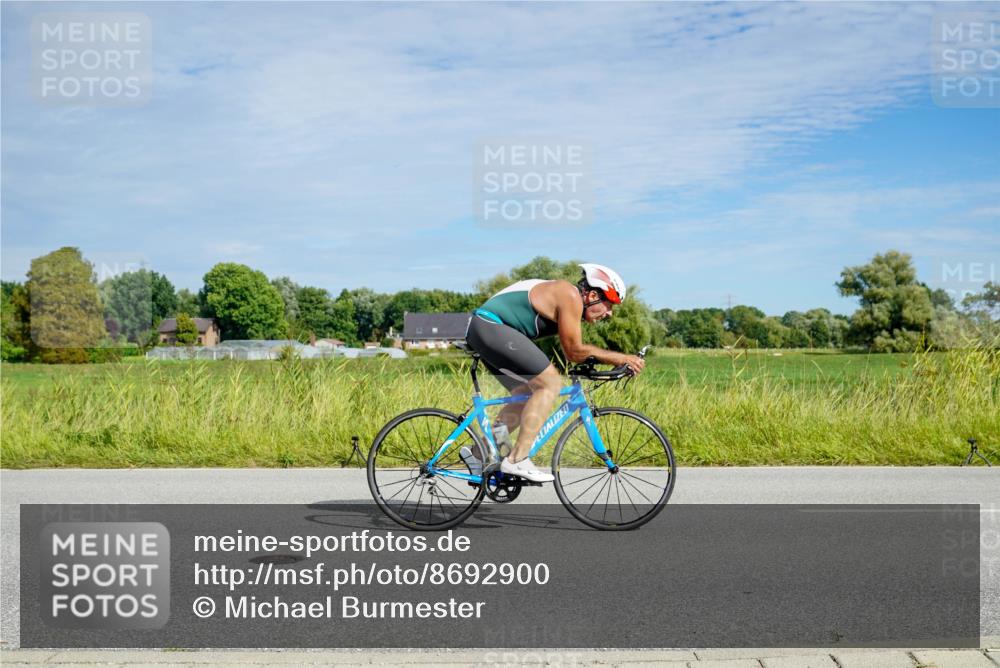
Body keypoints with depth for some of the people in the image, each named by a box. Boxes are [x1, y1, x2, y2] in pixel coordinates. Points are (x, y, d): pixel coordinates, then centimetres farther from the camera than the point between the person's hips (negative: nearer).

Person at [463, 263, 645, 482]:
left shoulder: (565, 298, 20)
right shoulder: (570, 296, -11)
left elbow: (575, 351, 22)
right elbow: (575, 352, -11)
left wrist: (621, 360, 16)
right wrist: (620, 358, -5)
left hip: (480, 331, 11)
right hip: (491, 326, -11)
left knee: (529, 394, 16)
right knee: (550, 384, -12)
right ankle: (517, 460, -13)